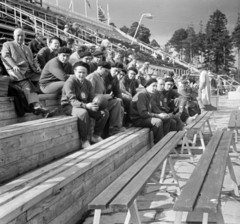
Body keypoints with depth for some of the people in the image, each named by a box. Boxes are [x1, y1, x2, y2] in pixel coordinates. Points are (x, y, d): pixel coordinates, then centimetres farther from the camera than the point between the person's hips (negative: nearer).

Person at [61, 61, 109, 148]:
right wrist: (86, 106, -43)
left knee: (104, 112, -6)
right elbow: (72, 101, -26)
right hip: (69, 106, -7)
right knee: (83, 113, -40)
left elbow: (91, 98, 2)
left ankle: (95, 136, 8)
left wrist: (94, 105, -22)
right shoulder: (70, 82, -17)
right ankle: (84, 141, -26)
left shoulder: (88, 83, 5)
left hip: (84, 106, 7)